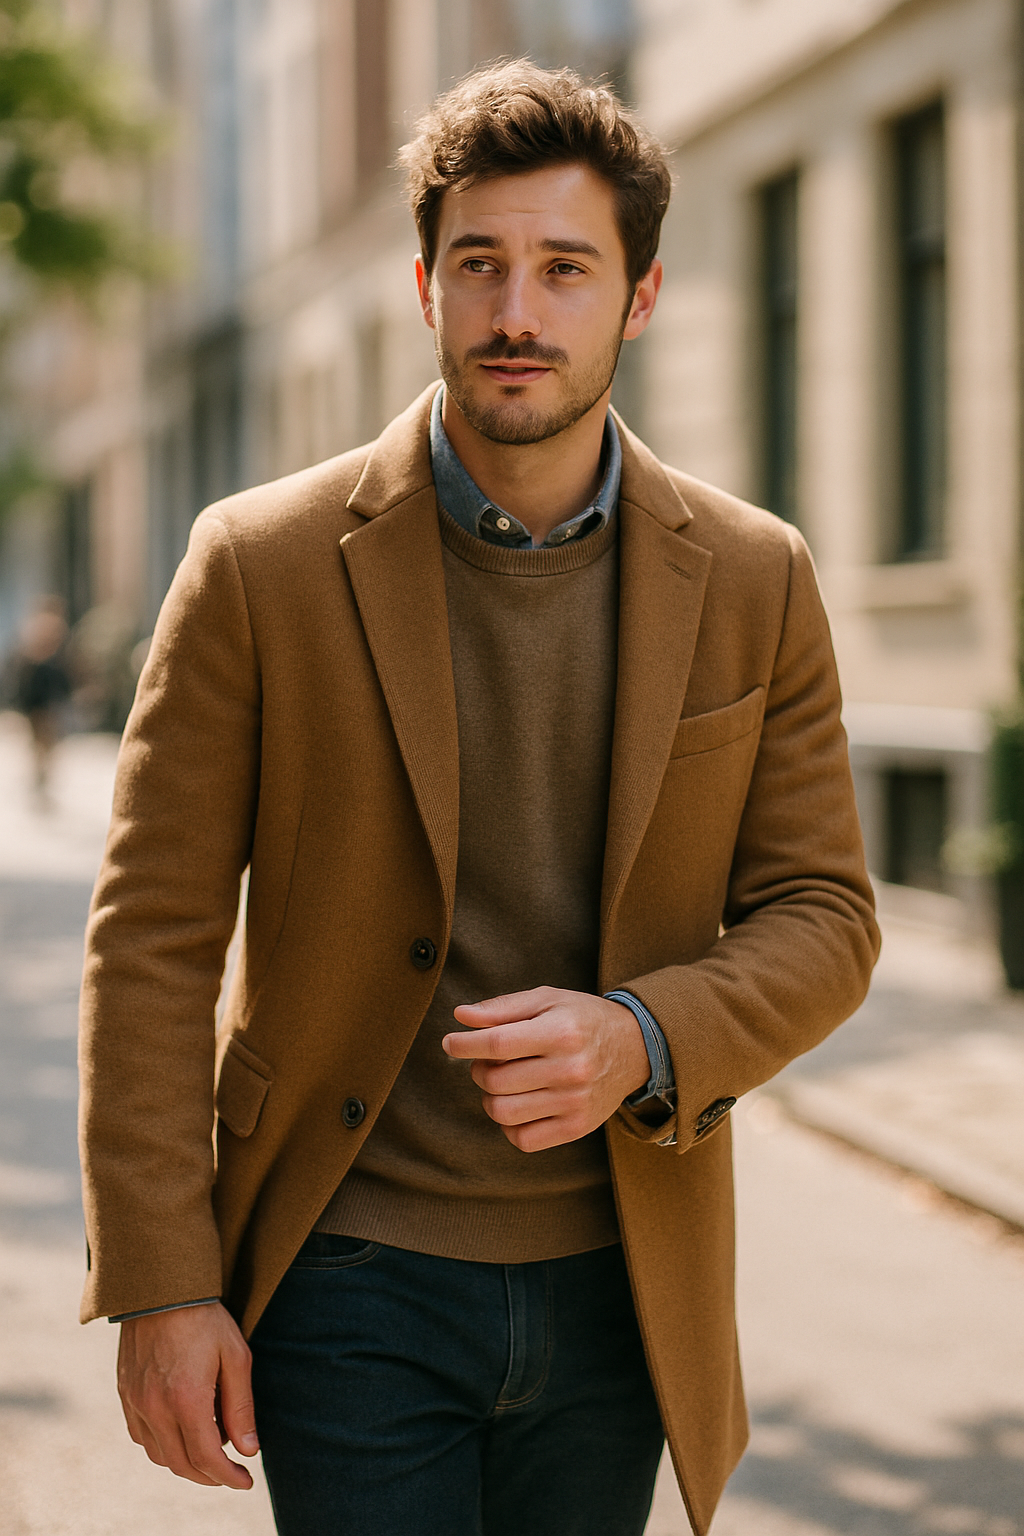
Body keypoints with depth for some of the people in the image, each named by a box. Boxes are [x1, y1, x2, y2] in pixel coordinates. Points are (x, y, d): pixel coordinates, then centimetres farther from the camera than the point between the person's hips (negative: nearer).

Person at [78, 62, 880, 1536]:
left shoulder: (752, 581, -2)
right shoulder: (263, 565, -9)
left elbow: (822, 920, 2)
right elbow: (153, 936, -6)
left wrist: (642, 1040, -19)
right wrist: (159, 1287, -10)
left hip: (613, 1286, 3)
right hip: (353, 1286, -2)